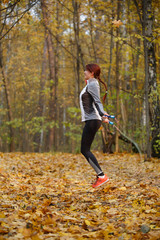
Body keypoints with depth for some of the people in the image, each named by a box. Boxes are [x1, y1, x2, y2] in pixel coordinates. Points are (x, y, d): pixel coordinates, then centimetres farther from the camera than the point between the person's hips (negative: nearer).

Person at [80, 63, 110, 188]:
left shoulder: (92, 84, -11)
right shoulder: (90, 84, 19)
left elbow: (97, 101, -23)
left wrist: (102, 115, -36)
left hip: (92, 120, -10)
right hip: (91, 120, 10)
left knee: (85, 150, -10)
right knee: (85, 150, 10)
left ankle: (102, 176, -11)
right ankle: (100, 176, 11)